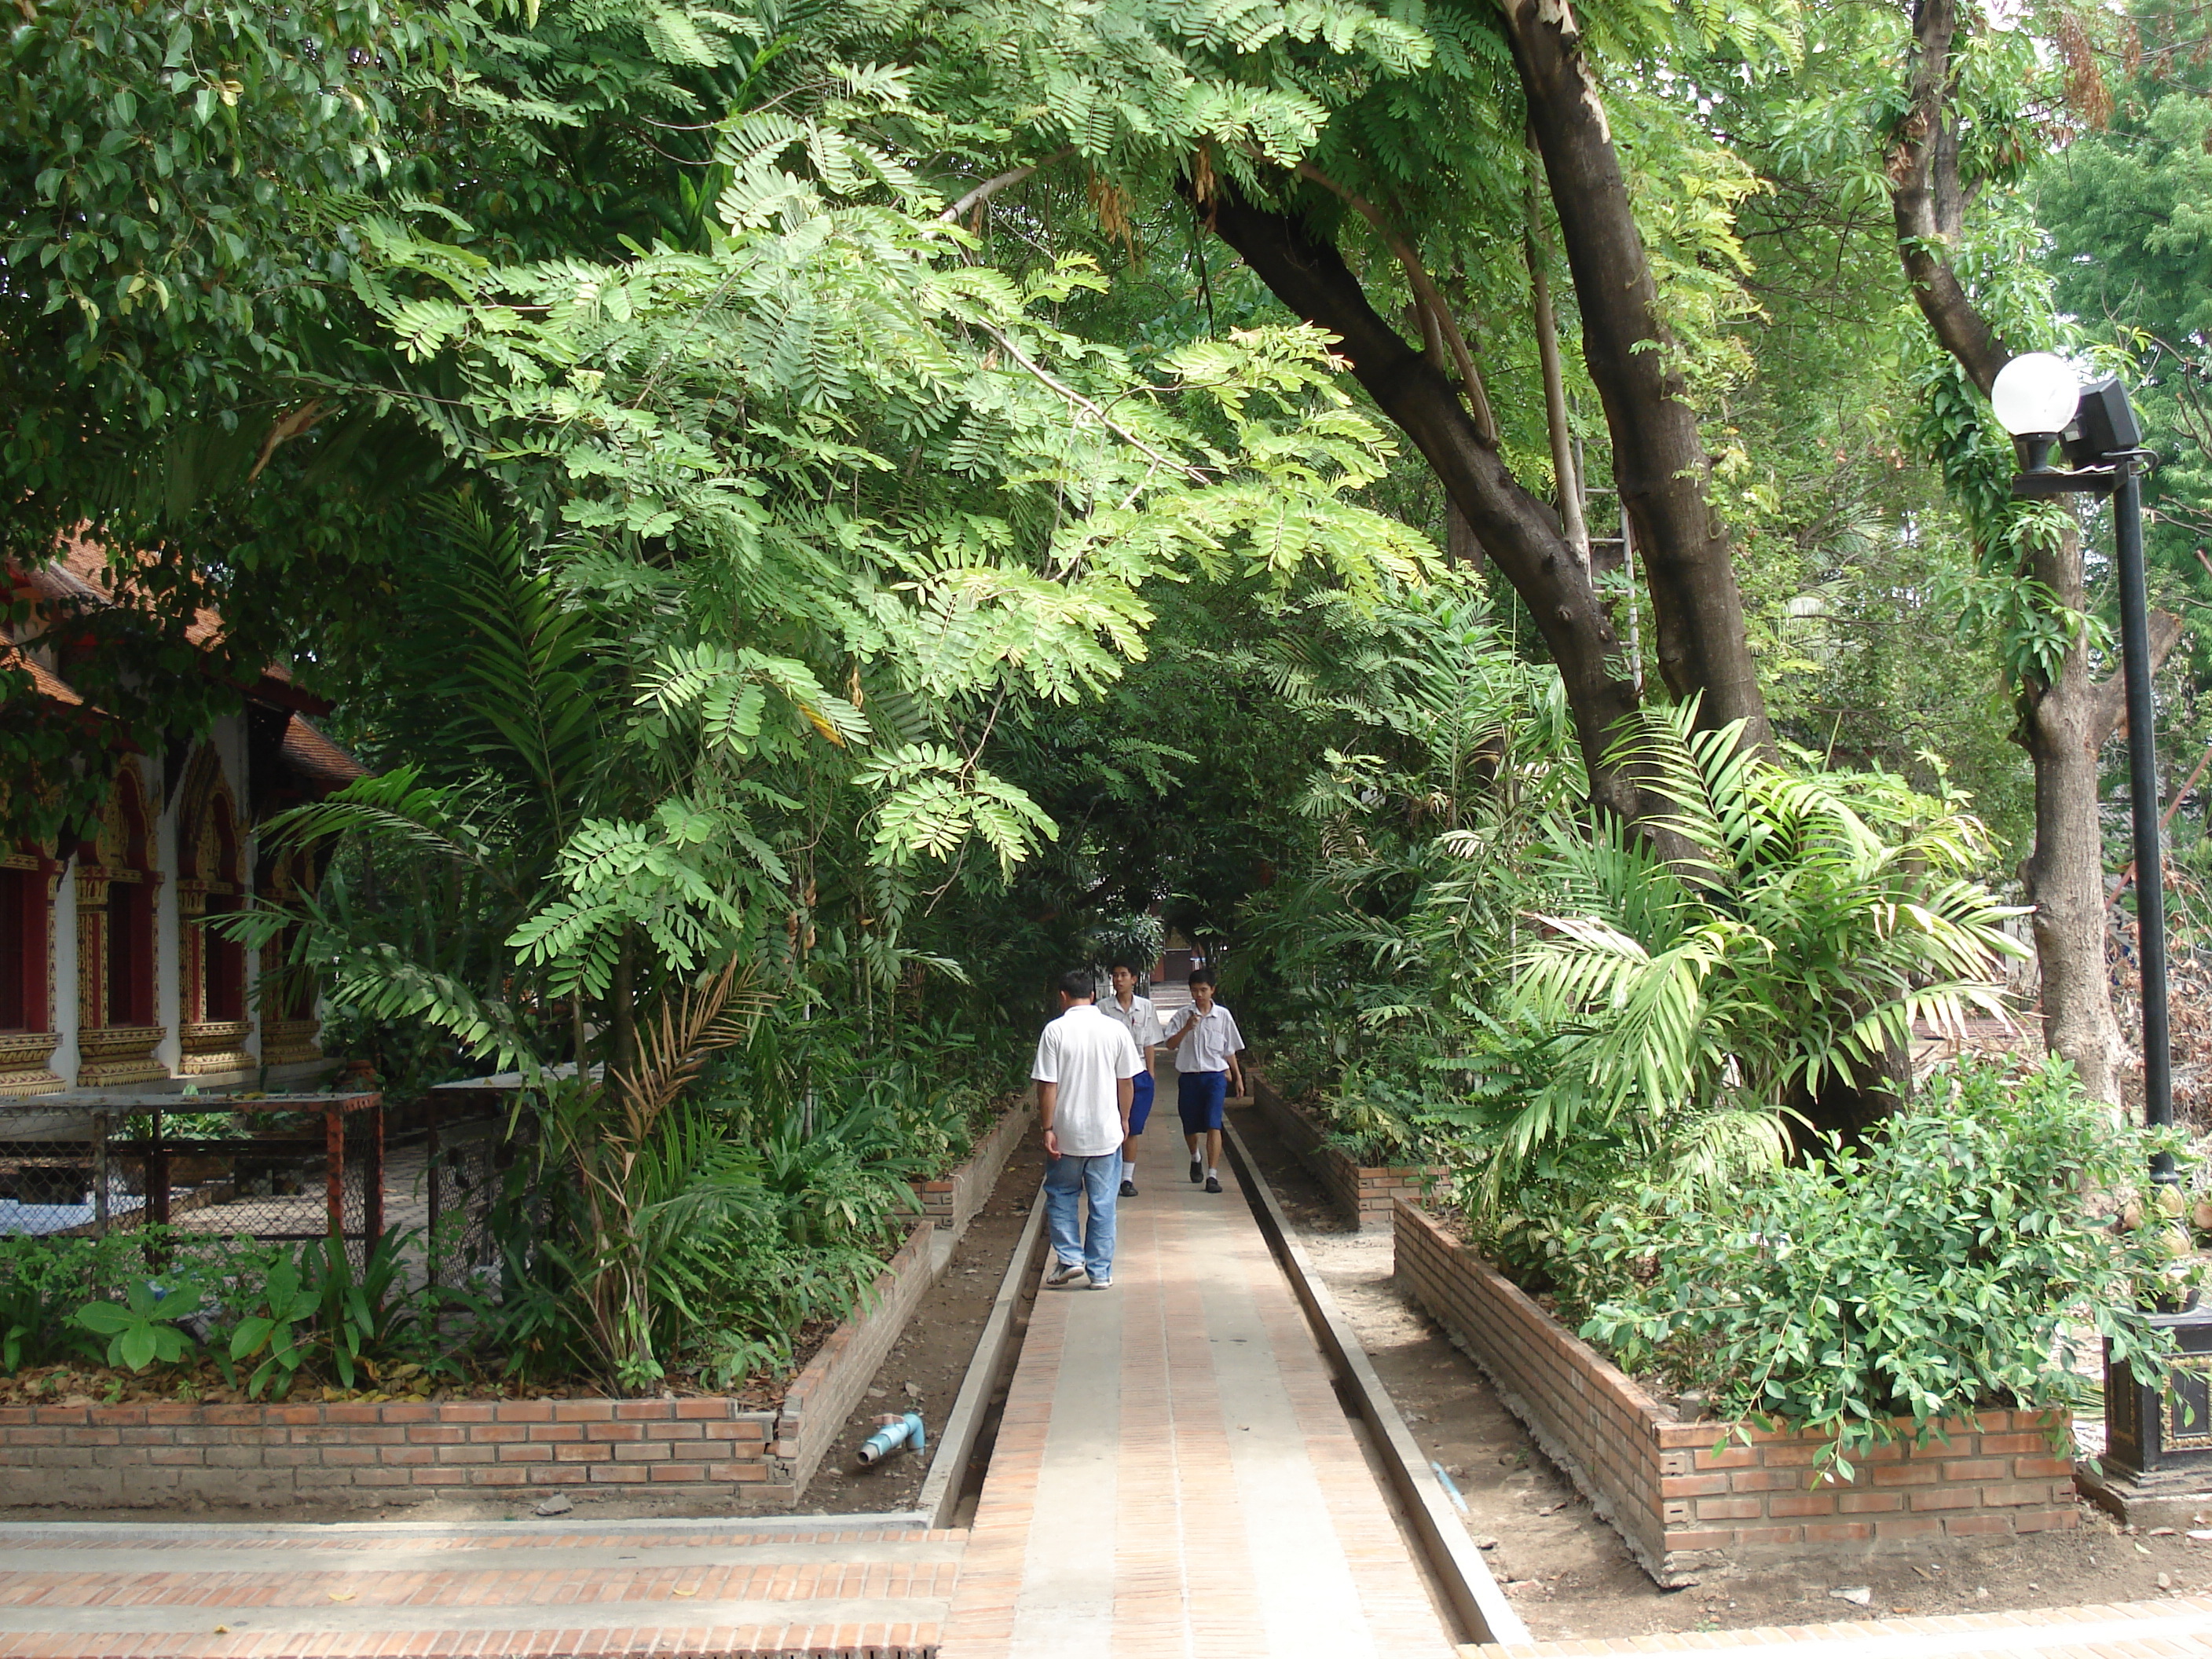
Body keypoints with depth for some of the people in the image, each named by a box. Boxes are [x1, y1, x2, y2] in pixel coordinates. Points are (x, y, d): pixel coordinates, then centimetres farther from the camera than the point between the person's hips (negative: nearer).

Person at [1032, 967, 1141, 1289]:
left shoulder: (1055, 1031, -9)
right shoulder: (1116, 1030, -2)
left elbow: (1048, 1086, -11)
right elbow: (1125, 1082, 6)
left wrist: (1048, 1129, -5)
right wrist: (1124, 1120, 19)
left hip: (1066, 1133, -2)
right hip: (1106, 1133, 2)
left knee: (1061, 1196, 17)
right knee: (1103, 1203, 9)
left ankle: (1069, 1258, 8)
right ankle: (1100, 1271, 11)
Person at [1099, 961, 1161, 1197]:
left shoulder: (1145, 1007, 5)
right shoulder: (1103, 1008, -1)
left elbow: (1149, 1045, 8)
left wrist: (1150, 1076, 5)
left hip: (1138, 1074, 1)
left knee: (1132, 1129, 3)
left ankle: (1127, 1178, 10)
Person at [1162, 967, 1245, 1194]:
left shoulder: (1223, 1015, 4)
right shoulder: (1182, 1015, 2)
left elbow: (1229, 1050, 12)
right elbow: (1170, 1045, -6)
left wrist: (1238, 1076, 12)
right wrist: (1186, 1028, -21)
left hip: (1215, 1075, -1)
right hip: (1188, 1076, 1)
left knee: (1213, 1124, -13)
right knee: (1190, 1126, 13)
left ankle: (1213, 1175, -15)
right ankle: (1195, 1158, 43)